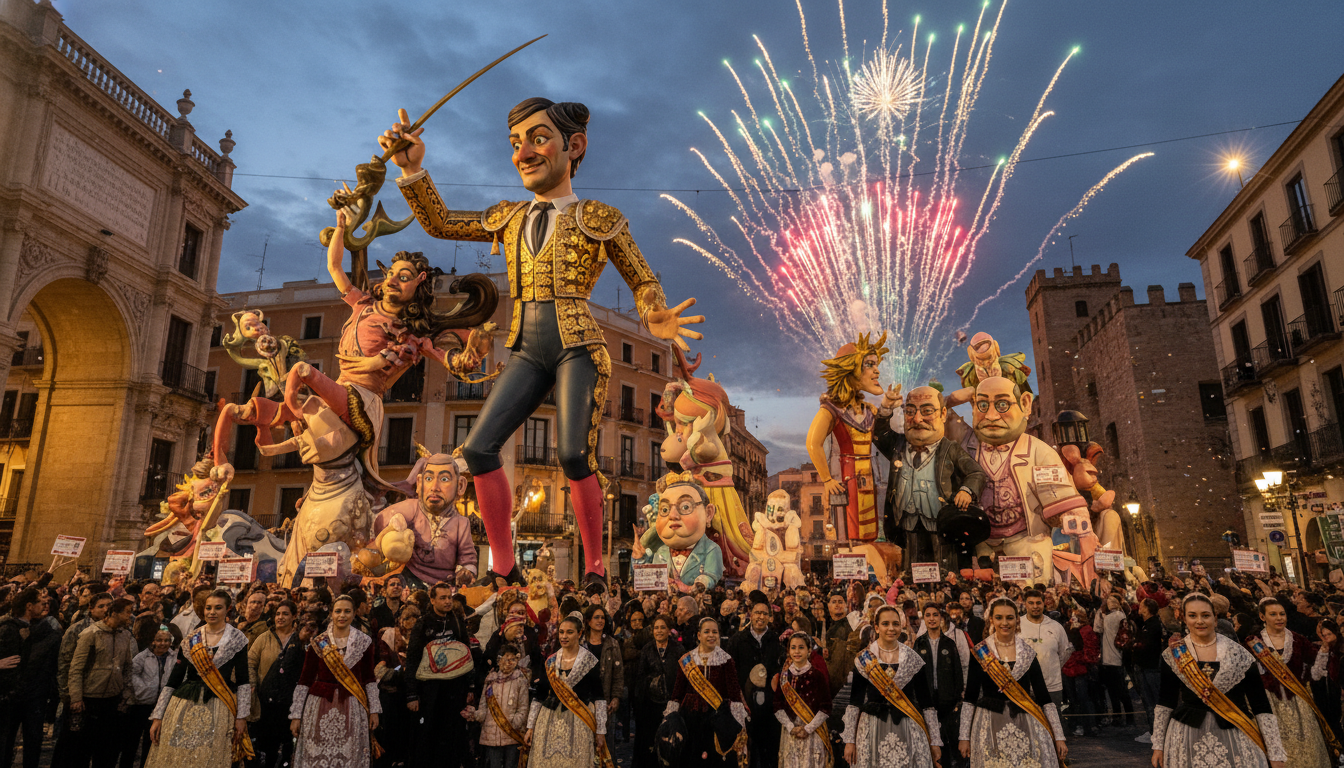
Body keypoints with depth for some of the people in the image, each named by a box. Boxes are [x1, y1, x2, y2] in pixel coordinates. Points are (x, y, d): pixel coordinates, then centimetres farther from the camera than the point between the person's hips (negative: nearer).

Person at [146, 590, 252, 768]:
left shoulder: (237, 639, 0)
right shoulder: (191, 639, 7)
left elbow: (242, 680, -1)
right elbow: (173, 679, 7)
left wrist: (242, 716, -5)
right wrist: (157, 716, 2)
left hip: (218, 711, -2)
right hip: (185, 708, 3)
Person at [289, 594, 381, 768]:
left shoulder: (365, 642, 4)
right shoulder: (318, 643, 2)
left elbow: (370, 679, 8)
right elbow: (305, 680, 5)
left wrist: (374, 710, 5)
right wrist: (296, 715, 2)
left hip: (352, 710, 0)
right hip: (320, 708, 0)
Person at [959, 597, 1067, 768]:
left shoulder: (1028, 652, 3)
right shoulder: (980, 653, -2)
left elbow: (1043, 696, 4)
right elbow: (969, 698, 0)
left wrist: (1059, 736, 1)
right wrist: (965, 737, -2)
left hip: (1026, 727, 1)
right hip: (989, 729, -1)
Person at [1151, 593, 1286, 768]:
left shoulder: (1238, 654, -4)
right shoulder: (1174, 655, -2)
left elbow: (1261, 705, -3)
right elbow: (1165, 703, 3)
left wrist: (1276, 753, -8)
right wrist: (1158, 745, 2)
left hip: (1234, 738, 0)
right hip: (1186, 739, 1)